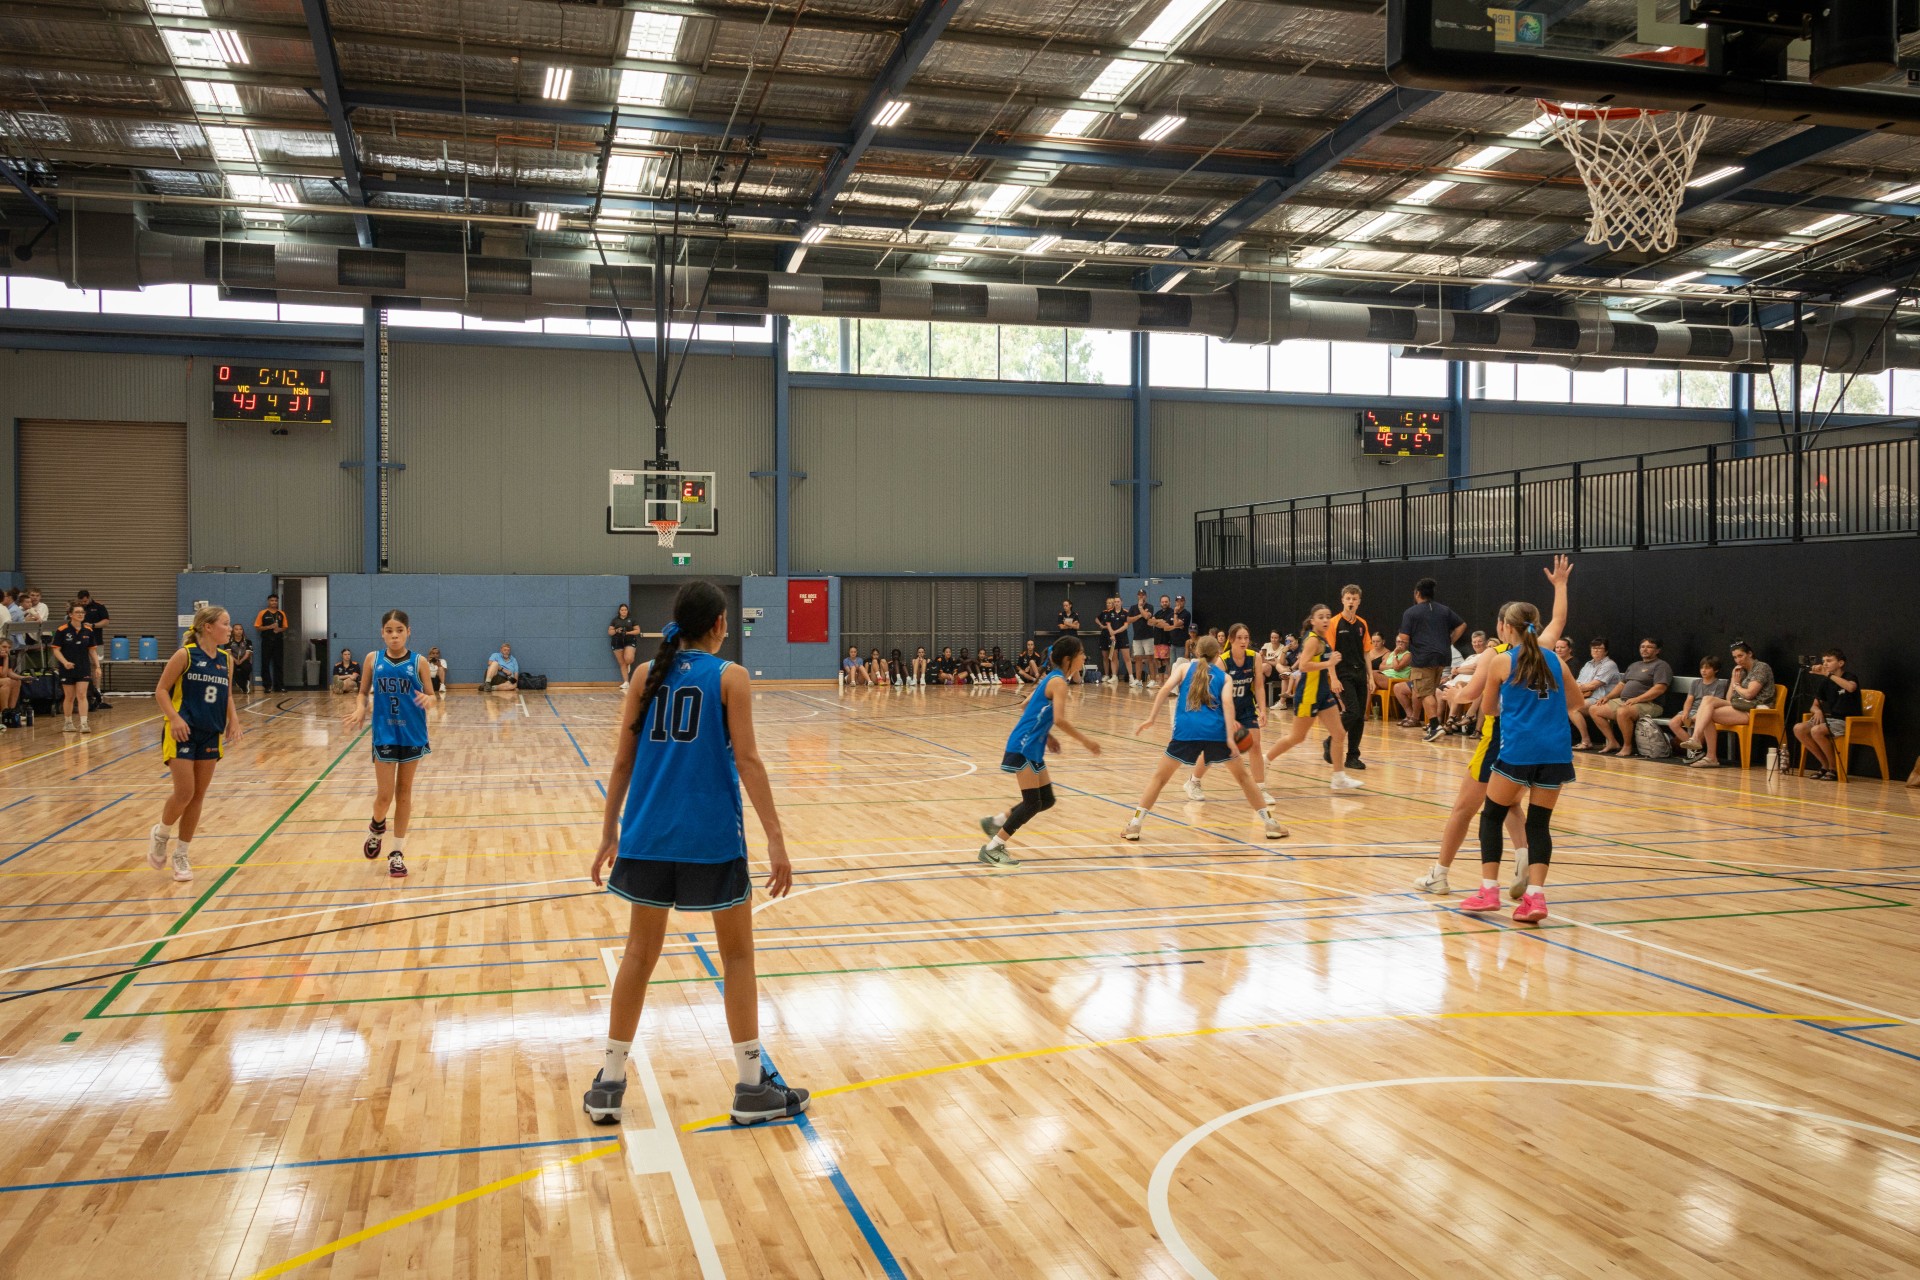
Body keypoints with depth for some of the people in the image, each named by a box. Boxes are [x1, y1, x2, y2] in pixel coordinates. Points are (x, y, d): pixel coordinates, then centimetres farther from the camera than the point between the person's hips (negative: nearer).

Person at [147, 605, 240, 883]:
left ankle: (181, 855, 20)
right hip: (183, 733, -5)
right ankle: (161, 834, 20)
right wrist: (175, 718, -20)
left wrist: (233, 719, 1)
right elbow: (161, 690, -7)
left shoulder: (226, 659, 6)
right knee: (184, 793, -10)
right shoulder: (185, 655, -10)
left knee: (198, 796, 8)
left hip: (211, 734, 6)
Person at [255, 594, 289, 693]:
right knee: (265, 664, -1)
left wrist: (279, 629, -9)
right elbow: (257, 627, 0)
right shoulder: (262, 613, 2)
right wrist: (269, 627, -13)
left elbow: (285, 627, 13)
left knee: (279, 664, 4)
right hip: (267, 641, -2)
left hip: (278, 641, 2)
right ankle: (267, 686, 5)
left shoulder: (281, 614, 10)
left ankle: (279, 686, 8)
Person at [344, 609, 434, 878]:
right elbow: (364, 692, 7)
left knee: (404, 793, 9)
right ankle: (376, 828, 36)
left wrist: (428, 701, -24)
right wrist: (360, 710, -13)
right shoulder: (373, 659, -1)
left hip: (412, 735, 0)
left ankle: (397, 852, 20)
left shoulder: (419, 662, -5)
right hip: (384, 735, 0)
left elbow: (431, 697, -1)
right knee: (384, 795, 1)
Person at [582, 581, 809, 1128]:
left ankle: (608, 1084, 19)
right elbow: (747, 760, -11)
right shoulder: (730, 677, -3)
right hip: (712, 840, -4)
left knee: (640, 953, 16)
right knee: (737, 955, 10)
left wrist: (610, 835, 14)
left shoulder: (648, 675, 7)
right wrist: (775, 839, -11)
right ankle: (751, 1089, 15)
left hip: (648, 837, 4)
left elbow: (623, 761, 7)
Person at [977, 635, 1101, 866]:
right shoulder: (1059, 682, -15)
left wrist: (1046, 735, 21)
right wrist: (1085, 741, -18)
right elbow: (1060, 720, -26)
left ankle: (995, 823, 23)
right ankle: (992, 849, -1)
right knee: (1032, 803, -7)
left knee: (1047, 800, 13)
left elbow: (1027, 707, 21)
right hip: (1023, 749, -10)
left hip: (1032, 749, 10)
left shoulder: (1052, 678, 13)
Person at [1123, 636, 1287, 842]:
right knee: (1243, 776, 19)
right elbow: (1227, 702, 1)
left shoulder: (1185, 666, 20)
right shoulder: (1223, 676, 19)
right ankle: (1270, 823, 21)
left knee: (1159, 776, 13)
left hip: (1187, 730, -1)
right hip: (1216, 731, 1)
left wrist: (1151, 719, 1)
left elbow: (1165, 689, 3)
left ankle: (1134, 825, 5)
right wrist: (1230, 737, -8)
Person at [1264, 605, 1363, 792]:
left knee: (1339, 734, 5)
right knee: (1296, 737, 2)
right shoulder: (1313, 640, -16)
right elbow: (1303, 665, -28)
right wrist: (1329, 664, -29)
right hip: (1309, 695, -9)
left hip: (1323, 693, 9)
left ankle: (1339, 777, 11)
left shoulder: (1322, 640, 11)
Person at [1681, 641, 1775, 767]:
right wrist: (1734, 680, 8)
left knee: (1708, 714, -22)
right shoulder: (1742, 671, 25)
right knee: (1708, 699, -15)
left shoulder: (1761, 668, 0)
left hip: (1754, 711, -8)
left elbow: (1749, 694, -13)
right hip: (1739, 706, 8)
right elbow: (1729, 698, 17)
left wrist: (1736, 685, 6)